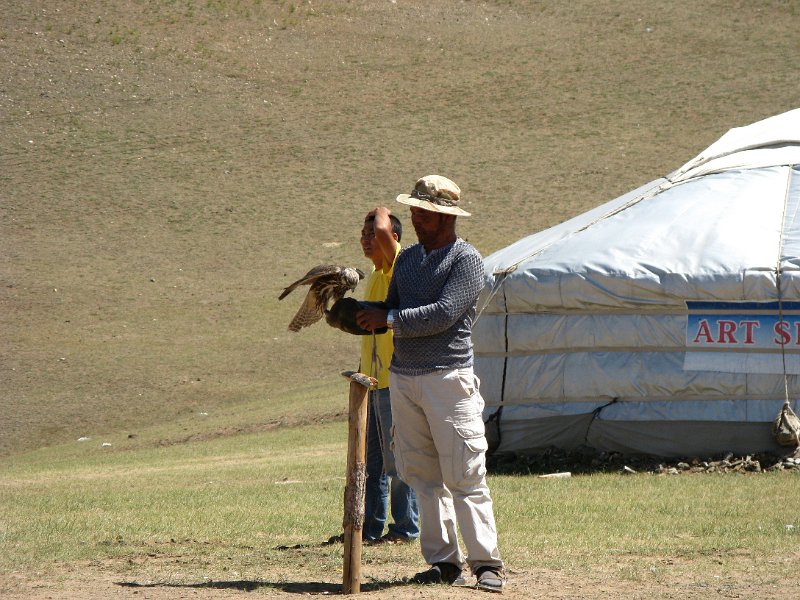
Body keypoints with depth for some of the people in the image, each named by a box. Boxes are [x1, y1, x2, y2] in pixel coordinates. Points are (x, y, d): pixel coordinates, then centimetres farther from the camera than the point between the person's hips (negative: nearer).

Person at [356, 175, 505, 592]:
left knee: (464, 475, -8)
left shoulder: (467, 260, -6)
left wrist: (390, 319, -13)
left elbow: (443, 314, -18)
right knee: (422, 475, 4)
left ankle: (486, 563, -6)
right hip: (402, 376, 7)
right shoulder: (407, 258, 17)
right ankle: (444, 562, 7)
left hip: (448, 378, -7)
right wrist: (356, 317, 0)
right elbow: (388, 315, 20)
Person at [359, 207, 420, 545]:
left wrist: (382, 213, -6)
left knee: (397, 460, -4)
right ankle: (370, 528, 16)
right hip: (373, 380, 9)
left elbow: (383, 231, -28)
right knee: (372, 461, 11)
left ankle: (406, 528, 2)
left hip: (394, 381, -9)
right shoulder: (375, 275, 19)